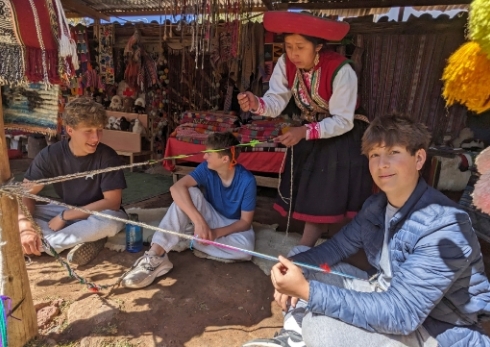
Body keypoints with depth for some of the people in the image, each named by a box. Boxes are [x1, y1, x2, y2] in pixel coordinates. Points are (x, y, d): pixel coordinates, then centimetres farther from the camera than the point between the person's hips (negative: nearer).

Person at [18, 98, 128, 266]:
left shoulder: (107, 156, -21)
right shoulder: (50, 154, -12)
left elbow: (112, 202, -22)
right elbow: (25, 194, -11)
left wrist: (65, 216, -22)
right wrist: (25, 227, -31)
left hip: (99, 214, -3)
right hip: (65, 210, 3)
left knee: (110, 221, -38)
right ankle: (85, 239, -22)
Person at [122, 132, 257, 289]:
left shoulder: (247, 181, -24)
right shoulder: (207, 168, -18)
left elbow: (246, 221, -18)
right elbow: (176, 188, -33)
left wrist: (216, 233, -32)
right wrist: (199, 220, -44)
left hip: (234, 226, -1)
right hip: (212, 218, 2)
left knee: (245, 249, -37)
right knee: (190, 192, -29)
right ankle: (156, 255, -37)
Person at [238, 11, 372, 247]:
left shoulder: (340, 70, -28)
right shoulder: (286, 64, -13)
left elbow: (343, 121, -26)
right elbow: (276, 102, -18)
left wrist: (304, 132, -38)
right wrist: (256, 104, -41)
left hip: (342, 137, -5)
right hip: (309, 132, 5)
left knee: (324, 196, -7)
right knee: (308, 192, 9)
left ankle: (303, 250, 6)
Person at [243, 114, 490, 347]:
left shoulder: (444, 227, -28)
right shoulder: (376, 206, -4)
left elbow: (401, 314, -33)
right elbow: (337, 246, 4)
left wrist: (307, 290, -37)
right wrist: (295, 266, -17)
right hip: (387, 295, 8)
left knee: (318, 324, -30)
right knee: (300, 256, 3)